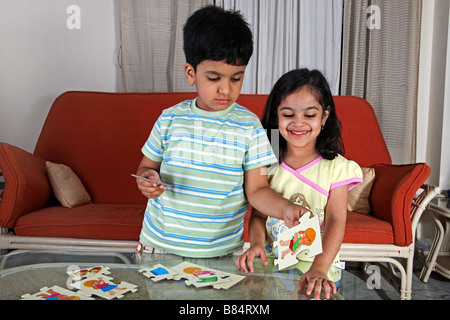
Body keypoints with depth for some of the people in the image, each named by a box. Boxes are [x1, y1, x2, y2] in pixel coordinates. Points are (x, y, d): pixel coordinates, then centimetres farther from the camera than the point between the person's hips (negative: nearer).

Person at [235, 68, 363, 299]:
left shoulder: (336, 167, -3)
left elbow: (336, 221, -9)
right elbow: (258, 214, 4)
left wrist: (319, 268, -23)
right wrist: (256, 243, -17)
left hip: (316, 265, -1)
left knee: (316, 290, -25)